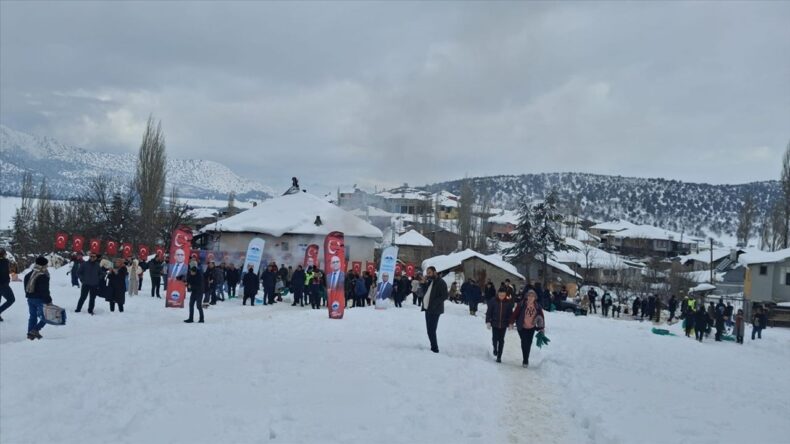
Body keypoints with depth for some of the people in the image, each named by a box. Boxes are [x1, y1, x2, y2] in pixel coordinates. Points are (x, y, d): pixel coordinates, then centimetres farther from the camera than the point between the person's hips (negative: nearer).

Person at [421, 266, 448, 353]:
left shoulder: (441, 282, -8)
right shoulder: (429, 281, 17)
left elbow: (444, 296, -15)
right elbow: (424, 293, 20)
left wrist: (434, 303, -23)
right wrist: (423, 283, 3)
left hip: (434, 310, -8)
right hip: (427, 309, 8)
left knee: (431, 330, -12)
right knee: (429, 330, 10)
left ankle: (434, 349, -7)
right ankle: (433, 347, 18)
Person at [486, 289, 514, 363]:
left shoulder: (508, 302, -4)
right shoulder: (493, 301, -9)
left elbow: (510, 313, 4)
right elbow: (489, 312, -4)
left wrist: (510, 323, 2)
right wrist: (488, 321, -7)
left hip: (503, 324, 1)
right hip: (494, 323, -1)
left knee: (501, 340, 5)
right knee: (495, 338, 0)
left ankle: (499, 356, 13)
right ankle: (495, 348, 32)